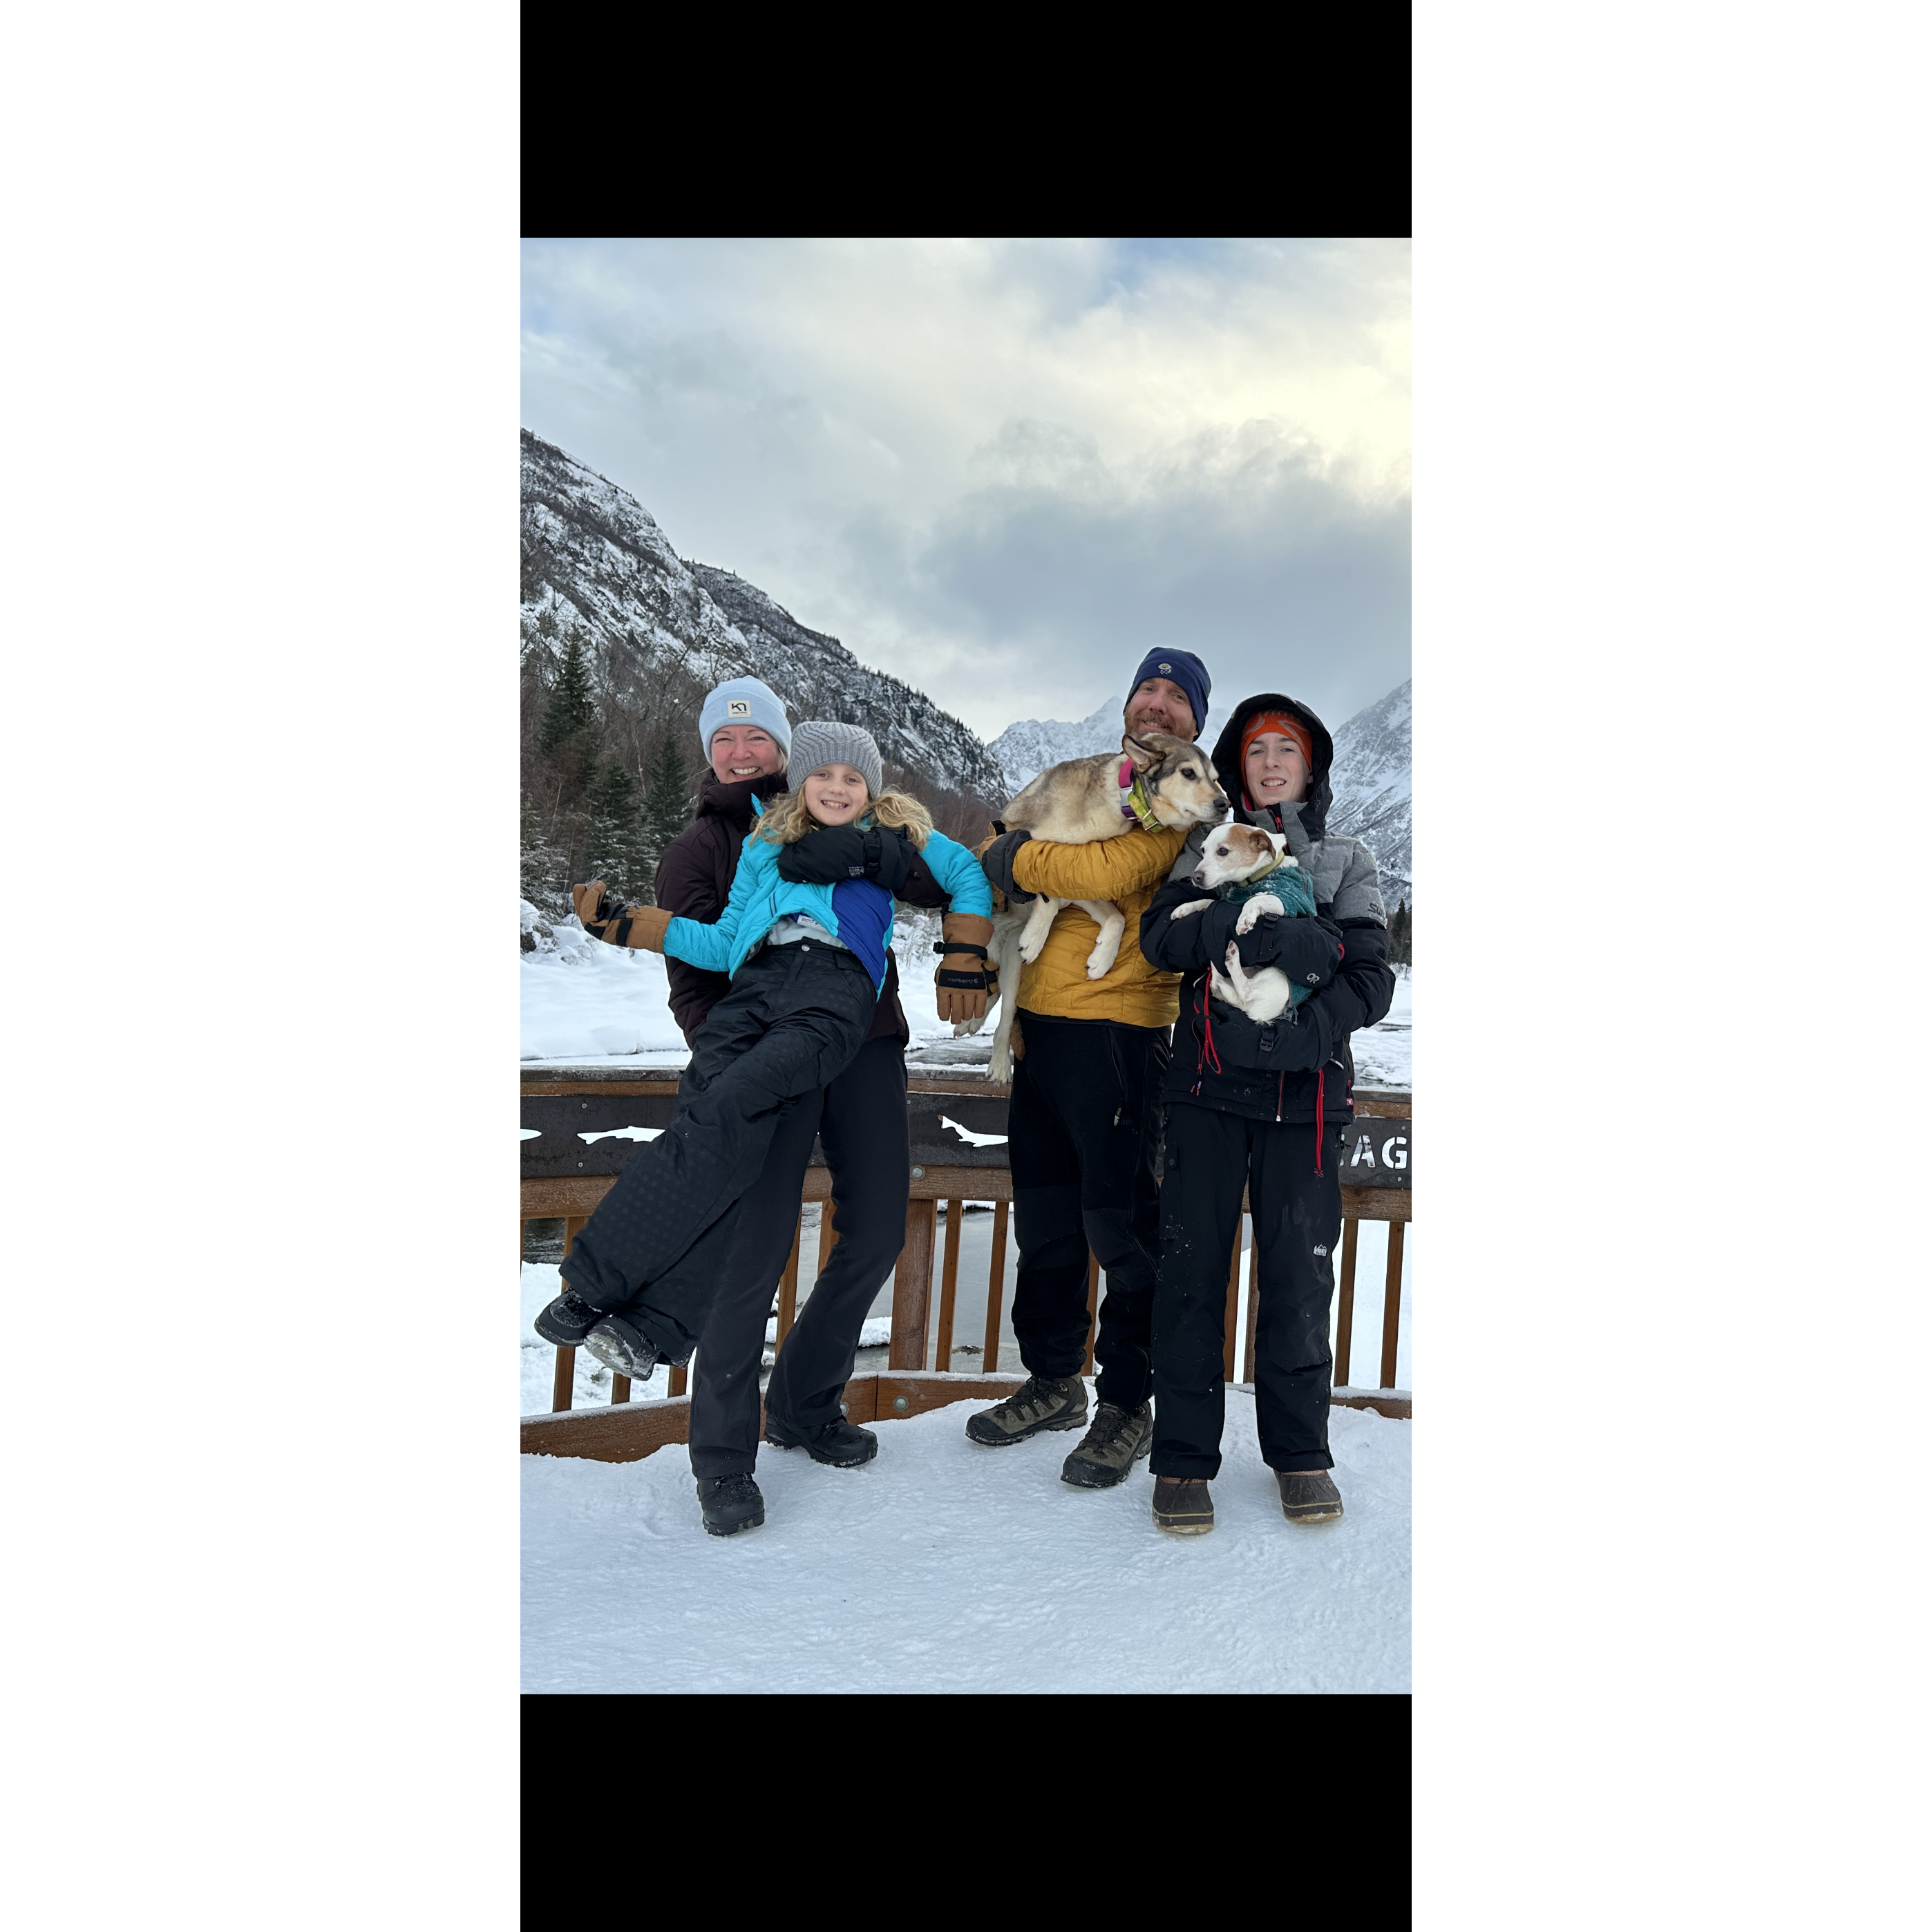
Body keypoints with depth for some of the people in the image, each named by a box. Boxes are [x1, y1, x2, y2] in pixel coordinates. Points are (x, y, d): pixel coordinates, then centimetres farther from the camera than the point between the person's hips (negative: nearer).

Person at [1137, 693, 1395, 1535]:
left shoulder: (1347, 860, 14)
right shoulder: (1208, 847, 14)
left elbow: (1371, 980, 1)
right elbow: (1160, 935, -4)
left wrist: (1297, 1034, -16)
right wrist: (1256, 931, -21)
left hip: (1304, 1092, 0)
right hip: (1207, 1084, 0)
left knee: (1300, 1271, 1)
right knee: (1192, 1266, -1)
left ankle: (1300, 1451, 17)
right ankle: (1184, 1458, 9)